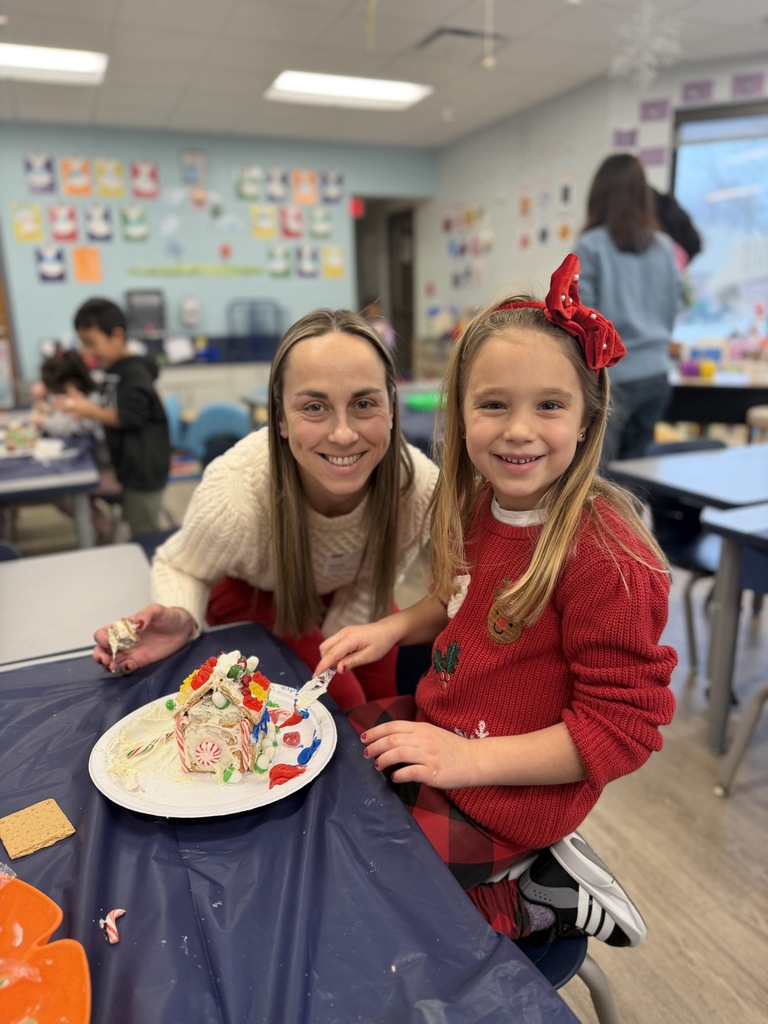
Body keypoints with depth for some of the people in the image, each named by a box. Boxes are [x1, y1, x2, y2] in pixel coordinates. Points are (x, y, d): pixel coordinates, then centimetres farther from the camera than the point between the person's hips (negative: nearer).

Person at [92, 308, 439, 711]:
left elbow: (372, 579, -12)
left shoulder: (420, 487, -33)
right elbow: (180, 567, -18)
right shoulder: (234, 496, -41)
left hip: (344, 597, 3)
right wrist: (179, 617, -38)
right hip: (255, 594, -3)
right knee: (342, 702, -16)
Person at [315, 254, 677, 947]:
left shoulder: (606, 555, -27)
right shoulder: (481, 505, -4)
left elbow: (623, 728, -22)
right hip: (441, 729, 8)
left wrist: (470, 758, -24)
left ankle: (539, 899, 10)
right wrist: (394, 627, -1)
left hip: (516, 786, -8)